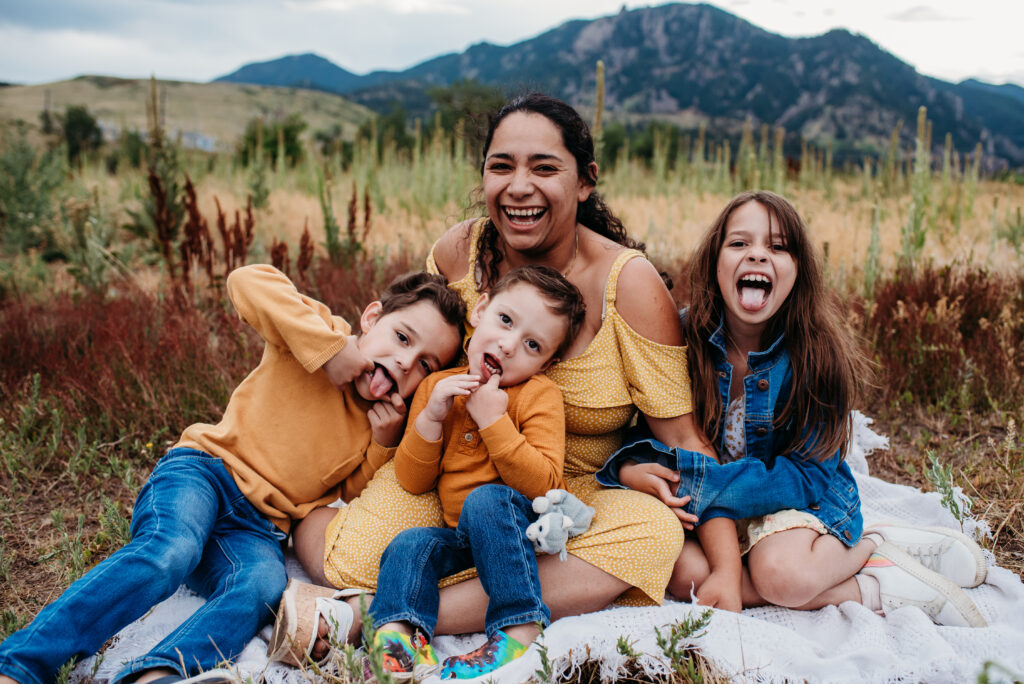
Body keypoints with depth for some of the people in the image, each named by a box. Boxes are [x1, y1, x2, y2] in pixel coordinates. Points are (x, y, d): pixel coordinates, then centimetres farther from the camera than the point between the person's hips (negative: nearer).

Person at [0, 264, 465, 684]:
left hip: (258, 529, 4)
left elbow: (356, 495, 17)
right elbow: (247, 282, -18)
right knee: (169, 551, -34)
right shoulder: (321, 333, -2)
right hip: (206, 470, -4)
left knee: (263, 585, -30)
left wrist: (383, 442, -3)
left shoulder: (386, 419, 14)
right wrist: (330, 349, -19)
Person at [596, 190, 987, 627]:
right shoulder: (685, 336, -11)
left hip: (806, 501, -4)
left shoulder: (814, 354, -18)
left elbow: (807, 474, -19)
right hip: (715, 508, 4)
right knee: (683, 572, -27)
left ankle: (871, 547, -2)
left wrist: (695, 480, -29)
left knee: (782, 573, -35)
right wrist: (631, 469, -26)